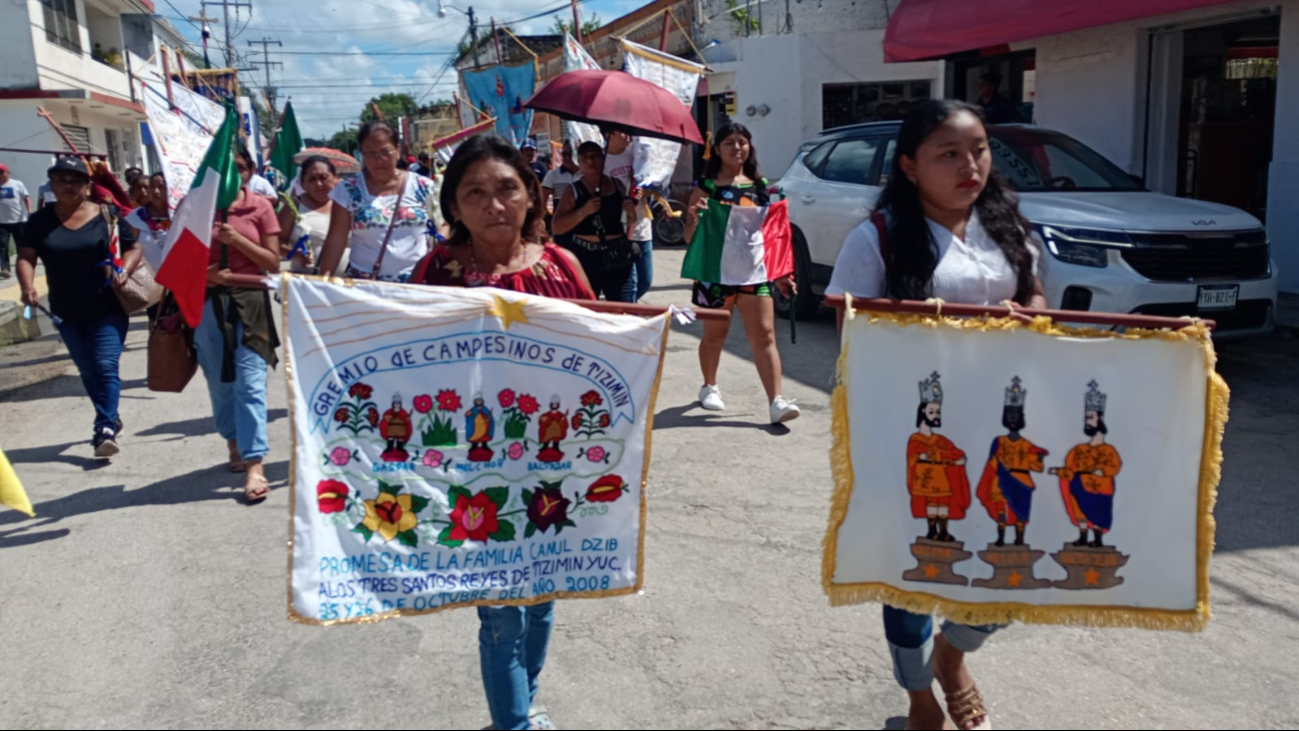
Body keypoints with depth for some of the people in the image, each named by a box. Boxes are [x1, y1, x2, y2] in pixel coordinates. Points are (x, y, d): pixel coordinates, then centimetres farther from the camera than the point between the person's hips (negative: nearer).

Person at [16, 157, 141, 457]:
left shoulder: (107, 214, -3)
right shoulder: (40, 220, 2)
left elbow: (133, 248, 2)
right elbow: (26, 257, 0)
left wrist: (124, 271, -17)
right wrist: (28, 286, -19)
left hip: (108, 309, -3)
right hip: (67, 313, 4)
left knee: (106, 367, -12)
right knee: (87, 371, 15)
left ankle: (105, 429, -14)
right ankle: (111, 419, 30)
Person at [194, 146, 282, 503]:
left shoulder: (260, 206, 0)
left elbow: (273, 263, -2)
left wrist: (237, 239, -15)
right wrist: (203, 273, -12)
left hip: (249, 300, -2)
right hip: (207, 302, 2)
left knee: (250, 382, -9)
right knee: (219, 381, 10)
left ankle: (254, 466, -12)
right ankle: (235, 445, 30)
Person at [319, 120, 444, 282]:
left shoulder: (423, 187, 3)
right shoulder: (348, 190, 2)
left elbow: (442, 226, 11)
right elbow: (336, 241, 2)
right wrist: (324, 280, -7)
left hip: (417, 282, 0)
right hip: (363, 282, 0)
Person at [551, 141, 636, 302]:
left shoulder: (617, 185, 8)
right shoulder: (574, 191, 2)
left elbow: (633, 217, 21)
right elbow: (557, 228, -6)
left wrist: (631, 211, -3)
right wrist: (584, 211, -17)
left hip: (616, 254, 2)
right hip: (585, 256, -2)